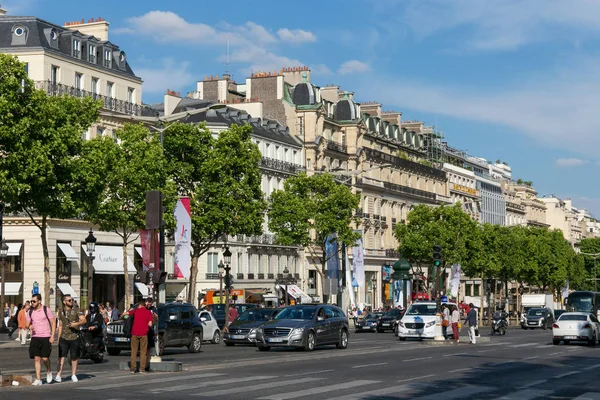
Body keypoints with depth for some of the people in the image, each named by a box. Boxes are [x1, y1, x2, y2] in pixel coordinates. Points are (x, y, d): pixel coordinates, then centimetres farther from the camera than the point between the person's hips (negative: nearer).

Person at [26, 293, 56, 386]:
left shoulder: (46, 310, -4)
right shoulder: (30, 312, 7)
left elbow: (53, 323, -1)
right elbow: (28, 324, 16)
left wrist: (52, 336, -9)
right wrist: (29, 326, -10)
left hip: (46, 337, -3)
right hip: (35, 337, 3)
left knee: (45, 358, -7)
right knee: (36, 358, -2)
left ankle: (49, 371, 23)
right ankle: (38, 379, 1)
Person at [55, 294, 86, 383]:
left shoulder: (76, 310, 2)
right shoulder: (61, 310, 10)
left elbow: (84, 320, -6)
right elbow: (60, 325, 16)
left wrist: (76, 324, -24)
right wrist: (58, 338, 14)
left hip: (74, 337, -1)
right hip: (64, 337, 1)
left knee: (74, 357, 4)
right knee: (61, 356, -9)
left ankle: (73, 375, 16)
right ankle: (58, 375, -10)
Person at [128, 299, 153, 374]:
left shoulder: (136, 310, 7)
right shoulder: (149, 312, 3)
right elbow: (150, 324, -4)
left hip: (135, 333, 1)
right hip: (143, 334, -1)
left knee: (134, 351, 7)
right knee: (143, 352, 4)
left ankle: (133, 368, 4)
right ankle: (142, 369, 1)